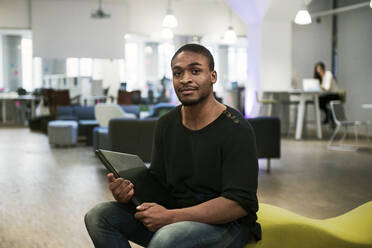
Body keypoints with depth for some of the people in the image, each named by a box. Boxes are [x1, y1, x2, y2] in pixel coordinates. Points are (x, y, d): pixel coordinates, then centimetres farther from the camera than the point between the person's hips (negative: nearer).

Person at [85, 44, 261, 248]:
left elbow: (238, 204, -20)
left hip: (226, 224, -7)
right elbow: (156, 181, 11)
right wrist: (129, 193, -13)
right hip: (176, 217, 7)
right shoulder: (166, 124, 7)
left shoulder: (236, 129, -15)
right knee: (99, 216, -6)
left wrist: (171, 216, -24)